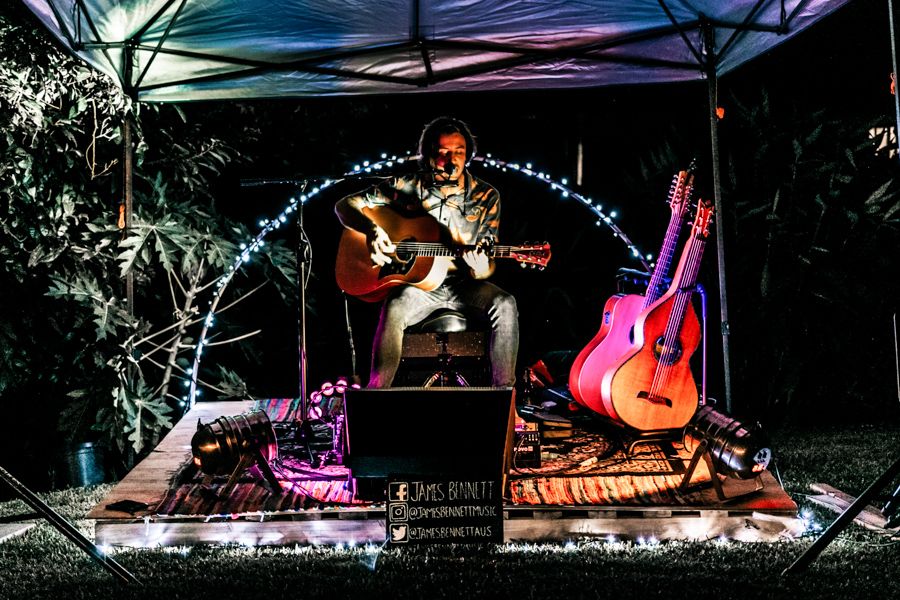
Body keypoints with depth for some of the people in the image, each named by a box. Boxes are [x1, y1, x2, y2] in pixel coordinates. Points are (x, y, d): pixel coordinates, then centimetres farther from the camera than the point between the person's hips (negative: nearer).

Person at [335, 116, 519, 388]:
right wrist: (371, 229, -21)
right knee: (395, 308, -36)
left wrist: (480, 271, -23)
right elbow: (345, 205, 1)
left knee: (504, 304, -29)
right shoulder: (406, 187, -1)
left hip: (463, 285, 2)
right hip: (416, 282, -2)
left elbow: (488, 261, 4)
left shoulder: (485, 197, 3)